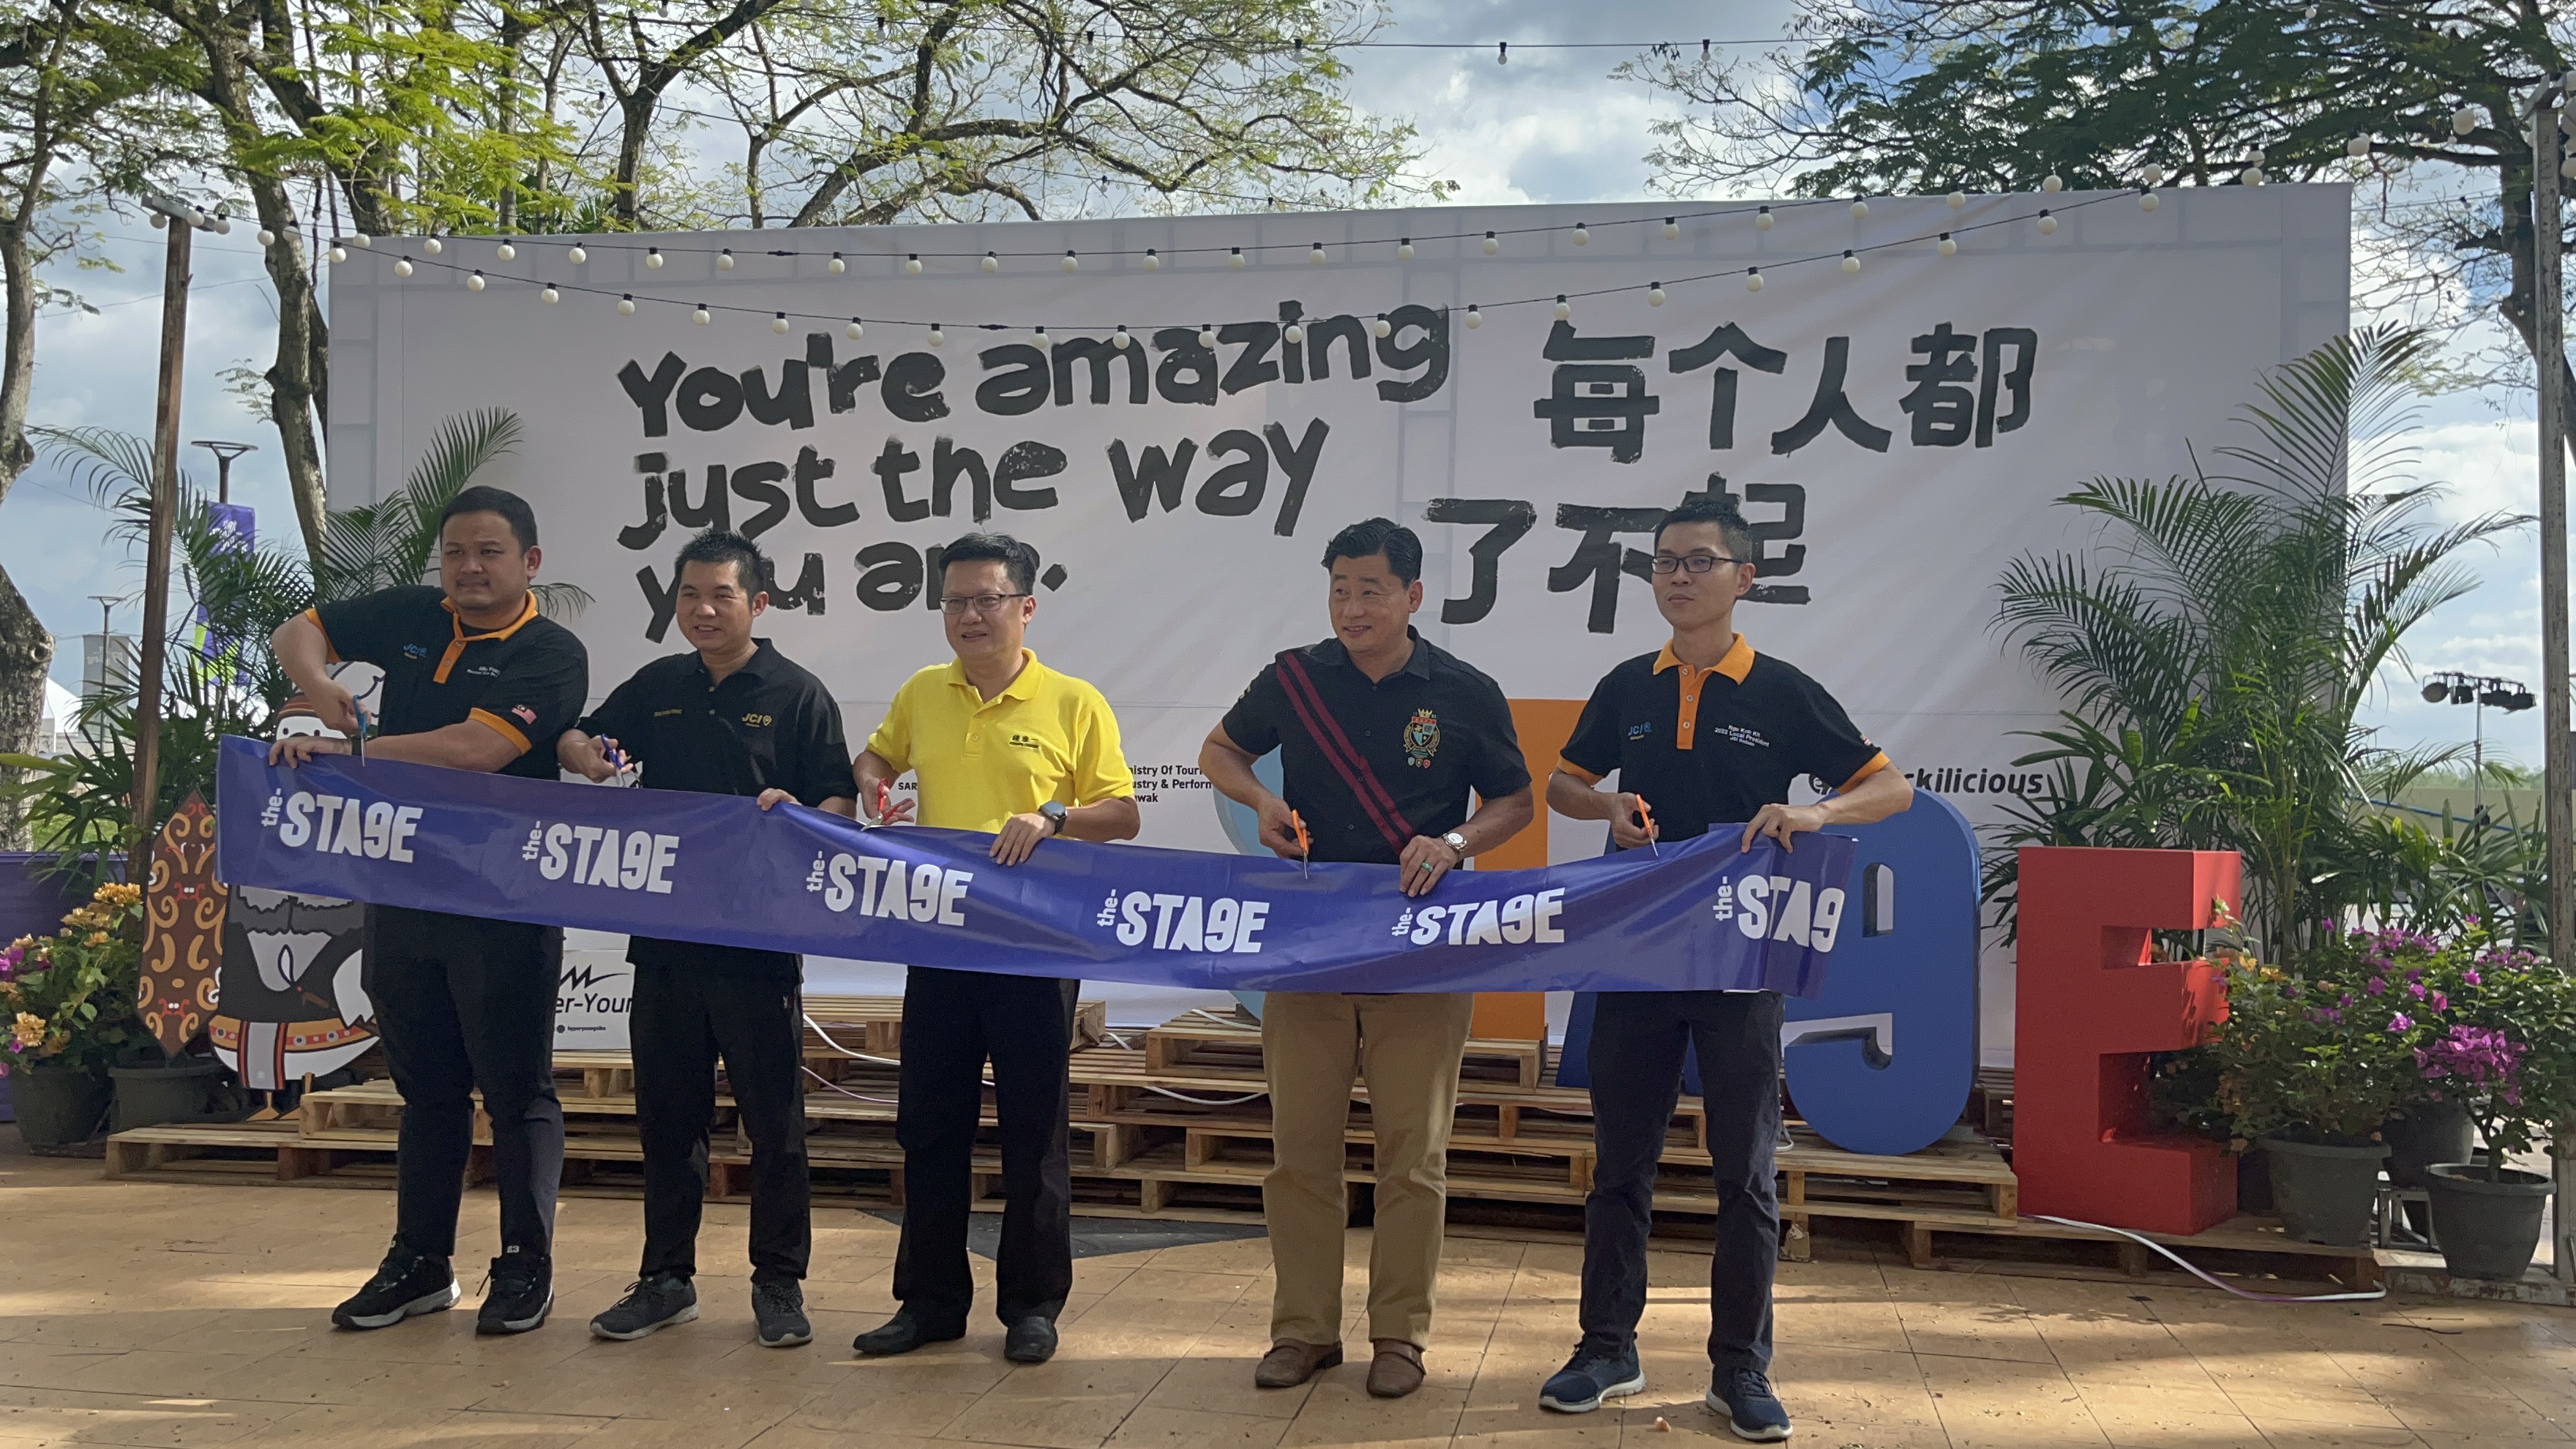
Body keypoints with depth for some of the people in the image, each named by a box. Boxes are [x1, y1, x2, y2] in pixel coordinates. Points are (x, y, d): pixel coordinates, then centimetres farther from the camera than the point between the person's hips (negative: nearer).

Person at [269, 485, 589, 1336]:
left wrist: (338, 750, -18)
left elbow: (475, 748, -23)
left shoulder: (552, 655, -10)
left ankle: (525, 1267, 14)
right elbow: (297, 634, 20)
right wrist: (317, 686, -4)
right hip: (402, 890, 6)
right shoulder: (411, 618, 8)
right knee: (426, 1083, 15)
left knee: (516, 1088, 3)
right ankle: (419, 1264, 26)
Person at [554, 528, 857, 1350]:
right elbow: (578, 741, 20)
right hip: (664, 935, 4)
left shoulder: (797, 696, 0)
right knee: (667, 1112, 11)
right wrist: (588, 756, -3)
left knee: (773, 1117, 2)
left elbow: (842, 805, -2)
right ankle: (666, 1279, 23)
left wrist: (794, 815, -24)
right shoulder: (657, 688, 13)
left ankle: (779, 1284, 13)